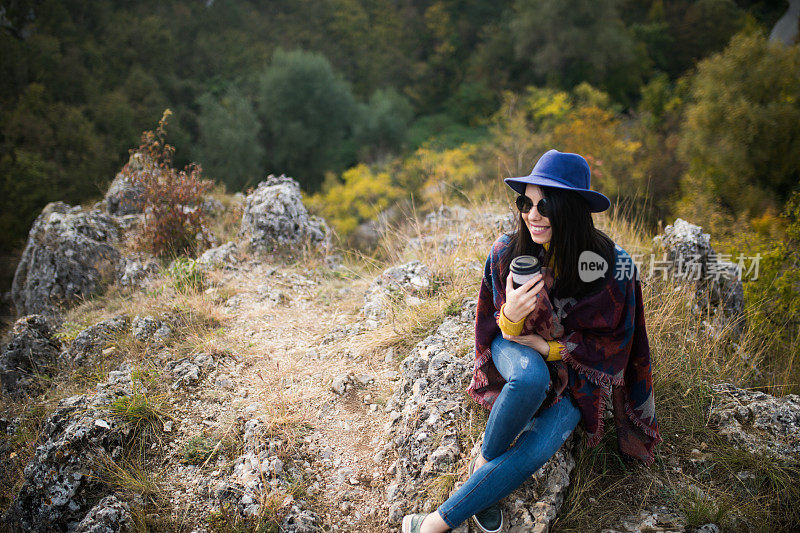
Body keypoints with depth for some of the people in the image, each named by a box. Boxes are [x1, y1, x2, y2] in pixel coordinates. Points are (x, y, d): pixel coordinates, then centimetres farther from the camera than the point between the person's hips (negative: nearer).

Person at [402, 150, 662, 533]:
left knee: (535, 449, -27)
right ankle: (484, 460, -11)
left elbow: (612, 344, -8)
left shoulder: (613, 265, -19)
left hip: (575, 368, 0)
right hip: (516, 351, 1)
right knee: (531, 376, -38)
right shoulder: (506, 251, -14)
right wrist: (511, 314, -29)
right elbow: (503, 331, -4)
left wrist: (549, 347, -18)